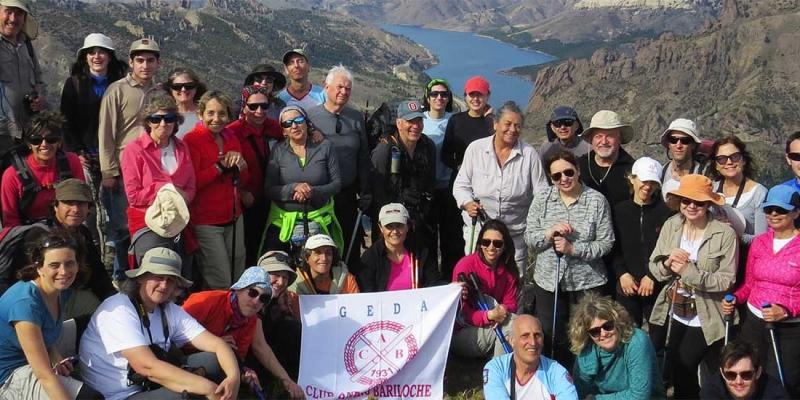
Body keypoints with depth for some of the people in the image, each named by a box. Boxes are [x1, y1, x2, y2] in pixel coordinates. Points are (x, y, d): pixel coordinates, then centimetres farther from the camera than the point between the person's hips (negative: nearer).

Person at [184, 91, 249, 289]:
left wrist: (241, 166, -5)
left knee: (238, 280, 16)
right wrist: (221, 165, -19)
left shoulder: (231, 138, 10)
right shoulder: (192, 140, -10)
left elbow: (244, 180, 16)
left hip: (233, 217, 7)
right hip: (206, 221, -7)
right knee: (221, 285, -5)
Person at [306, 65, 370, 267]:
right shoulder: (309, 116, -4)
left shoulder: (356, 118, 8)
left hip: (348, 195, 3)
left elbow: (363, 157, 11)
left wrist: (365, 193, 7)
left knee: (351, 247, 8)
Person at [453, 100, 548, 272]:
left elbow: (542, 193, 1)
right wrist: (467, 203, -15)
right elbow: (461, 185, 5)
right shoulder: (475, 148, 0)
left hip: (515, 233, 0)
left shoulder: (529, 154, -1)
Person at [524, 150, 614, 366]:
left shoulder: (597, 200, -6)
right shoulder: (542, 199, 0)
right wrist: (550, 233, -19)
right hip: (548, 280, 2)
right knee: (551, 335, 10)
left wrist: (573, 249, -19)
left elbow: (606, 243, -8)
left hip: (587, 282, -2)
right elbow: (529, 237, 0)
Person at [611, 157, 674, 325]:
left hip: (658, 288, -2)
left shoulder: (667, 212, -1)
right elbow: (613, 248, 7)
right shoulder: (619, 211, 6)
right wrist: (622, 274, -6)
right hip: (627, 288, 2)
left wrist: (653, 276, -10)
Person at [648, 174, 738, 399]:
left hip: (705, 320, -4)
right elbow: (654, 269, 1)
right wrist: (667, 263, -20)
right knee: (677, 372, 17)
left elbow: (726, 281, -17)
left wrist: (689, 272, -25)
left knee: (683, 372, 3)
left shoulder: (725, 234, -15)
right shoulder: (670, 226, -3)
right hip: (672, 316, 4)